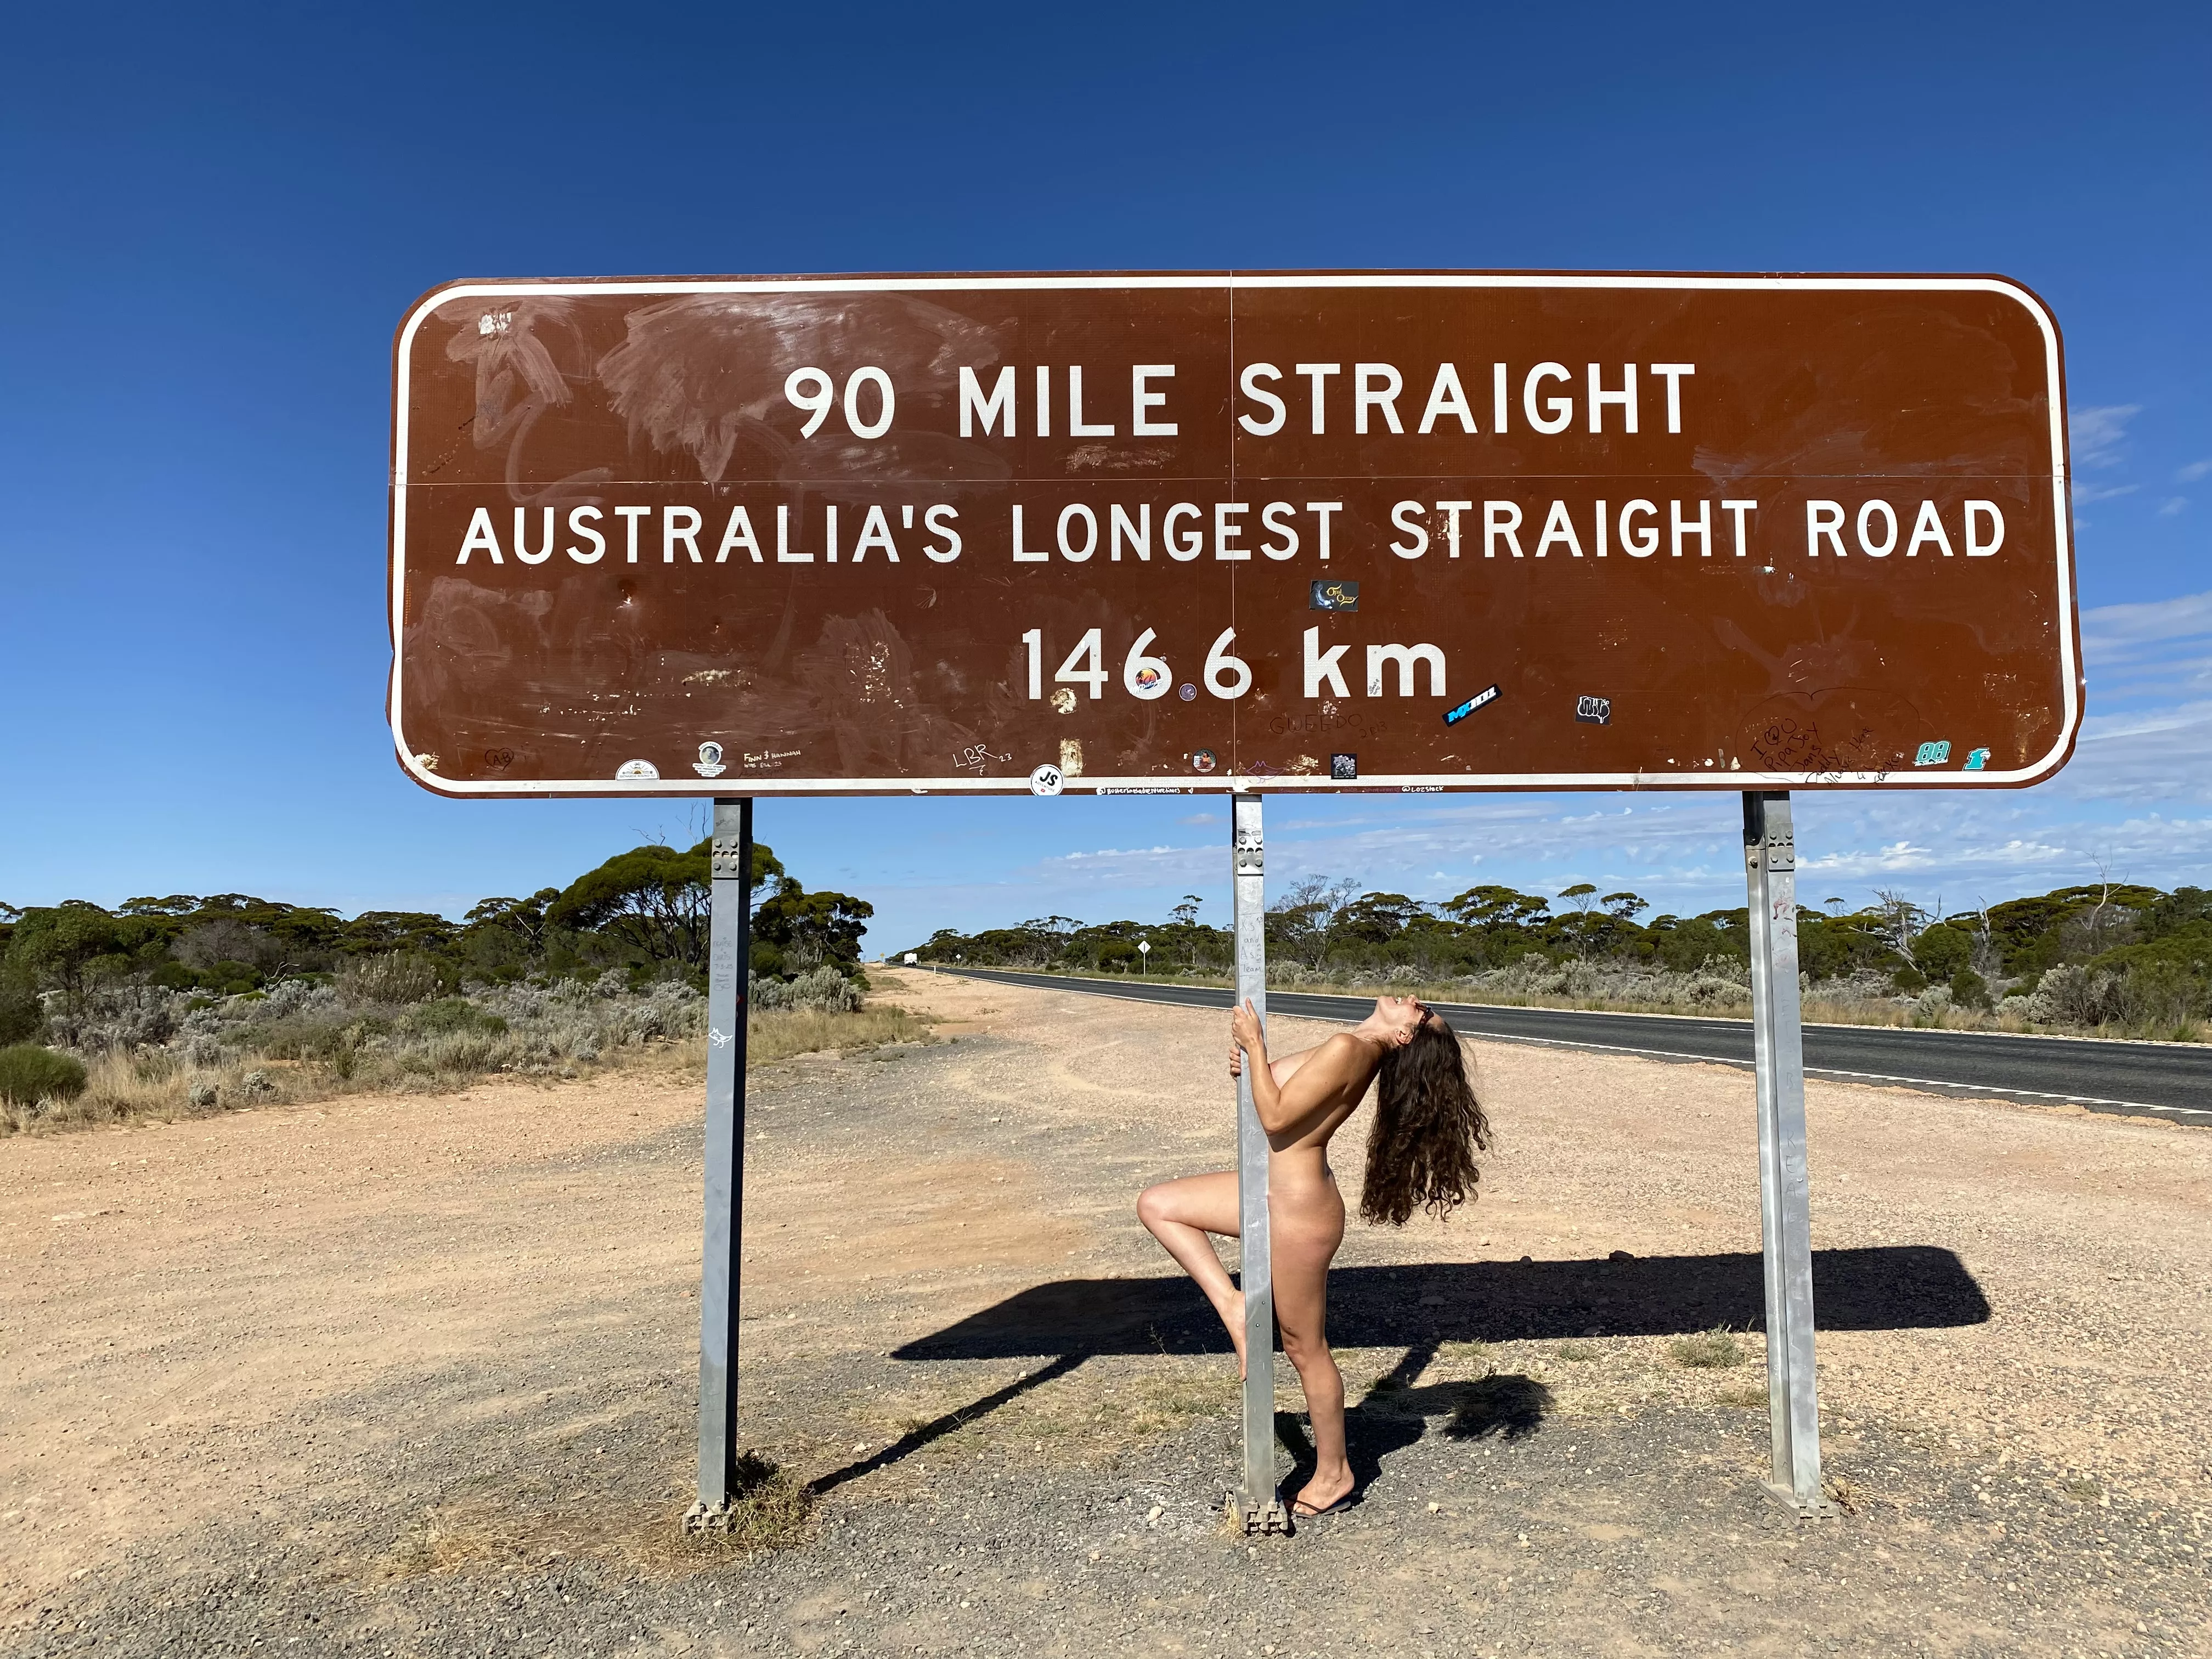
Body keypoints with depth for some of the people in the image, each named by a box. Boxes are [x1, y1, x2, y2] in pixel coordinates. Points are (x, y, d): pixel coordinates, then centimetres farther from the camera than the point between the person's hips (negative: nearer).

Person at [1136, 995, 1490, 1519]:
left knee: (1305, 1348, 7)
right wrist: (1249, 1066, -5)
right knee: (1157, 1205, 11)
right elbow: (1284, 1098, 11)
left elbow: (1276, 1118, -25)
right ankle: (1233, 1305, 9)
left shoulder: (1346, 1049, -25)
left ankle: (1333, 1475, 26)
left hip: (1297, 1214, -10)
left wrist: (1254, 1047, -16)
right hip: (1276, 1192, 10)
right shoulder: (1362, 1052, 3)